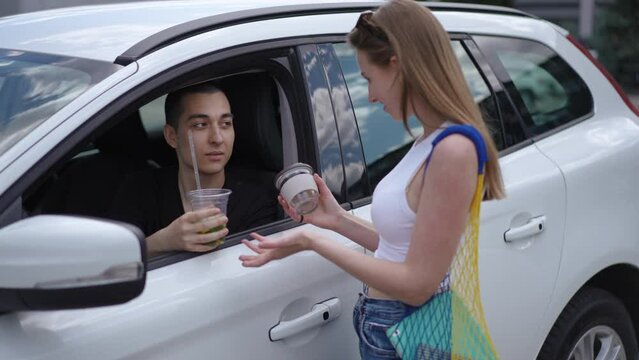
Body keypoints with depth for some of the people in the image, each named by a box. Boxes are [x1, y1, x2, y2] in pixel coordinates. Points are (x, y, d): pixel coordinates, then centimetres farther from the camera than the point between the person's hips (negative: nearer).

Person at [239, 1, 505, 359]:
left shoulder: (453, 150, -22)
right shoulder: (433, 142, 7)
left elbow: (417, 284, -22)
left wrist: (313, 242, -17)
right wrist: (338, 219, 6)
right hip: (392, 328, 8)